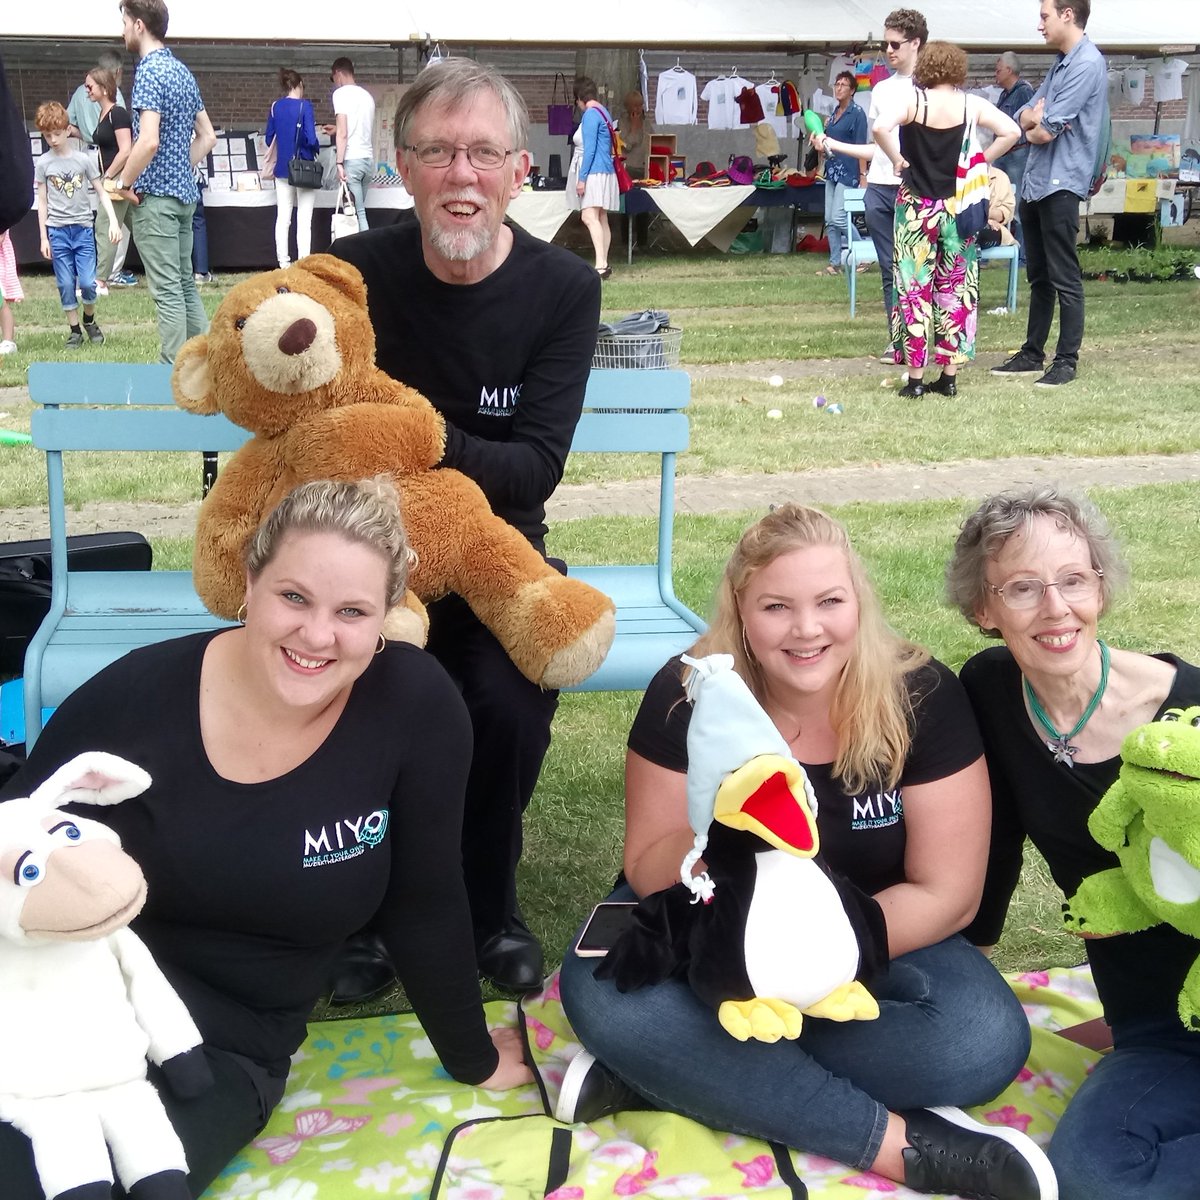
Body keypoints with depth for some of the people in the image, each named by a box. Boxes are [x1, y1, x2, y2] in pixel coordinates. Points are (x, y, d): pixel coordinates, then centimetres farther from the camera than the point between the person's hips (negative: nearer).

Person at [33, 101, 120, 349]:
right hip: (57, 231, 1)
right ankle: (74, 330, 14)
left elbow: (102, 193, 4)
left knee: (87, 282, -6)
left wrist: (113, 221, -8)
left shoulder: (83, 160, 0)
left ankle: (90, 320, 20)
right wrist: (44, 238, 3)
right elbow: (42, 202, 5)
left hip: (83, 229, -1)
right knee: (66, 284, 2)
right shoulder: (43, 164, 1)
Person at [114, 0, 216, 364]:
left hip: (155, 196, -9)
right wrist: (180, 169, 15)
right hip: (184, 191, 9)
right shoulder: (182, 71, 14)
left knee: (168, 291, -6)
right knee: (185, 285, 13)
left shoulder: (149, 72, -14)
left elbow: (148, 141, -24)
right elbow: (207, 136, 19)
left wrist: (123, 183, -12)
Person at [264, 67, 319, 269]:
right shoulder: (304, 106, -10)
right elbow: (311, 139, -16)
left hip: (282, 168, 5)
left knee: (282, 218, 7)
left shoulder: (275, 107, 5)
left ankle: (283, 263, 7)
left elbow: (269, 140, 9)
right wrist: (315, 147, 5)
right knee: (304, 220, -2)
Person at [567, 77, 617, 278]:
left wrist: (581, 178, -18)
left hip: (593, 173, -10)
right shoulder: (602, 112, 17)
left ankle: (601, 265, -29)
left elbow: (589, 149, -18)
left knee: (589, 218, -19)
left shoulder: (590, 114, -12)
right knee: (601, 219, 11)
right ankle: (604, 264, 12)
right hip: (604, 171, 10)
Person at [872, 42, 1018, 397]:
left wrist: (897, 160, -10)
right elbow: (1012, 131, -5)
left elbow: (880, 127, -24)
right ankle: (950, 376, 11)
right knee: (956, 288, 10)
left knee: (915, 288, 3)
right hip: (957, 207, 2)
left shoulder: (913, 100, -8)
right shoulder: (972, 105, -1)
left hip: (916, 206, -2)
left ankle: (916, 378, 3)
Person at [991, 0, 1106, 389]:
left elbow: (1046, 130, -18)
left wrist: (1033, 125, 4)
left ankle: (1067, 360, 0)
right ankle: (1033, 353, 21)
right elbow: (1024, 118, 13)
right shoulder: (1060, 63, 18)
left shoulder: (1087, 64, -12)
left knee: (1064, 278, -4)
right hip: (1035, 181, 10)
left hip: (1061, 183, -9)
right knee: (1038, 275, 14)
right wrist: (1033, 118, -10)